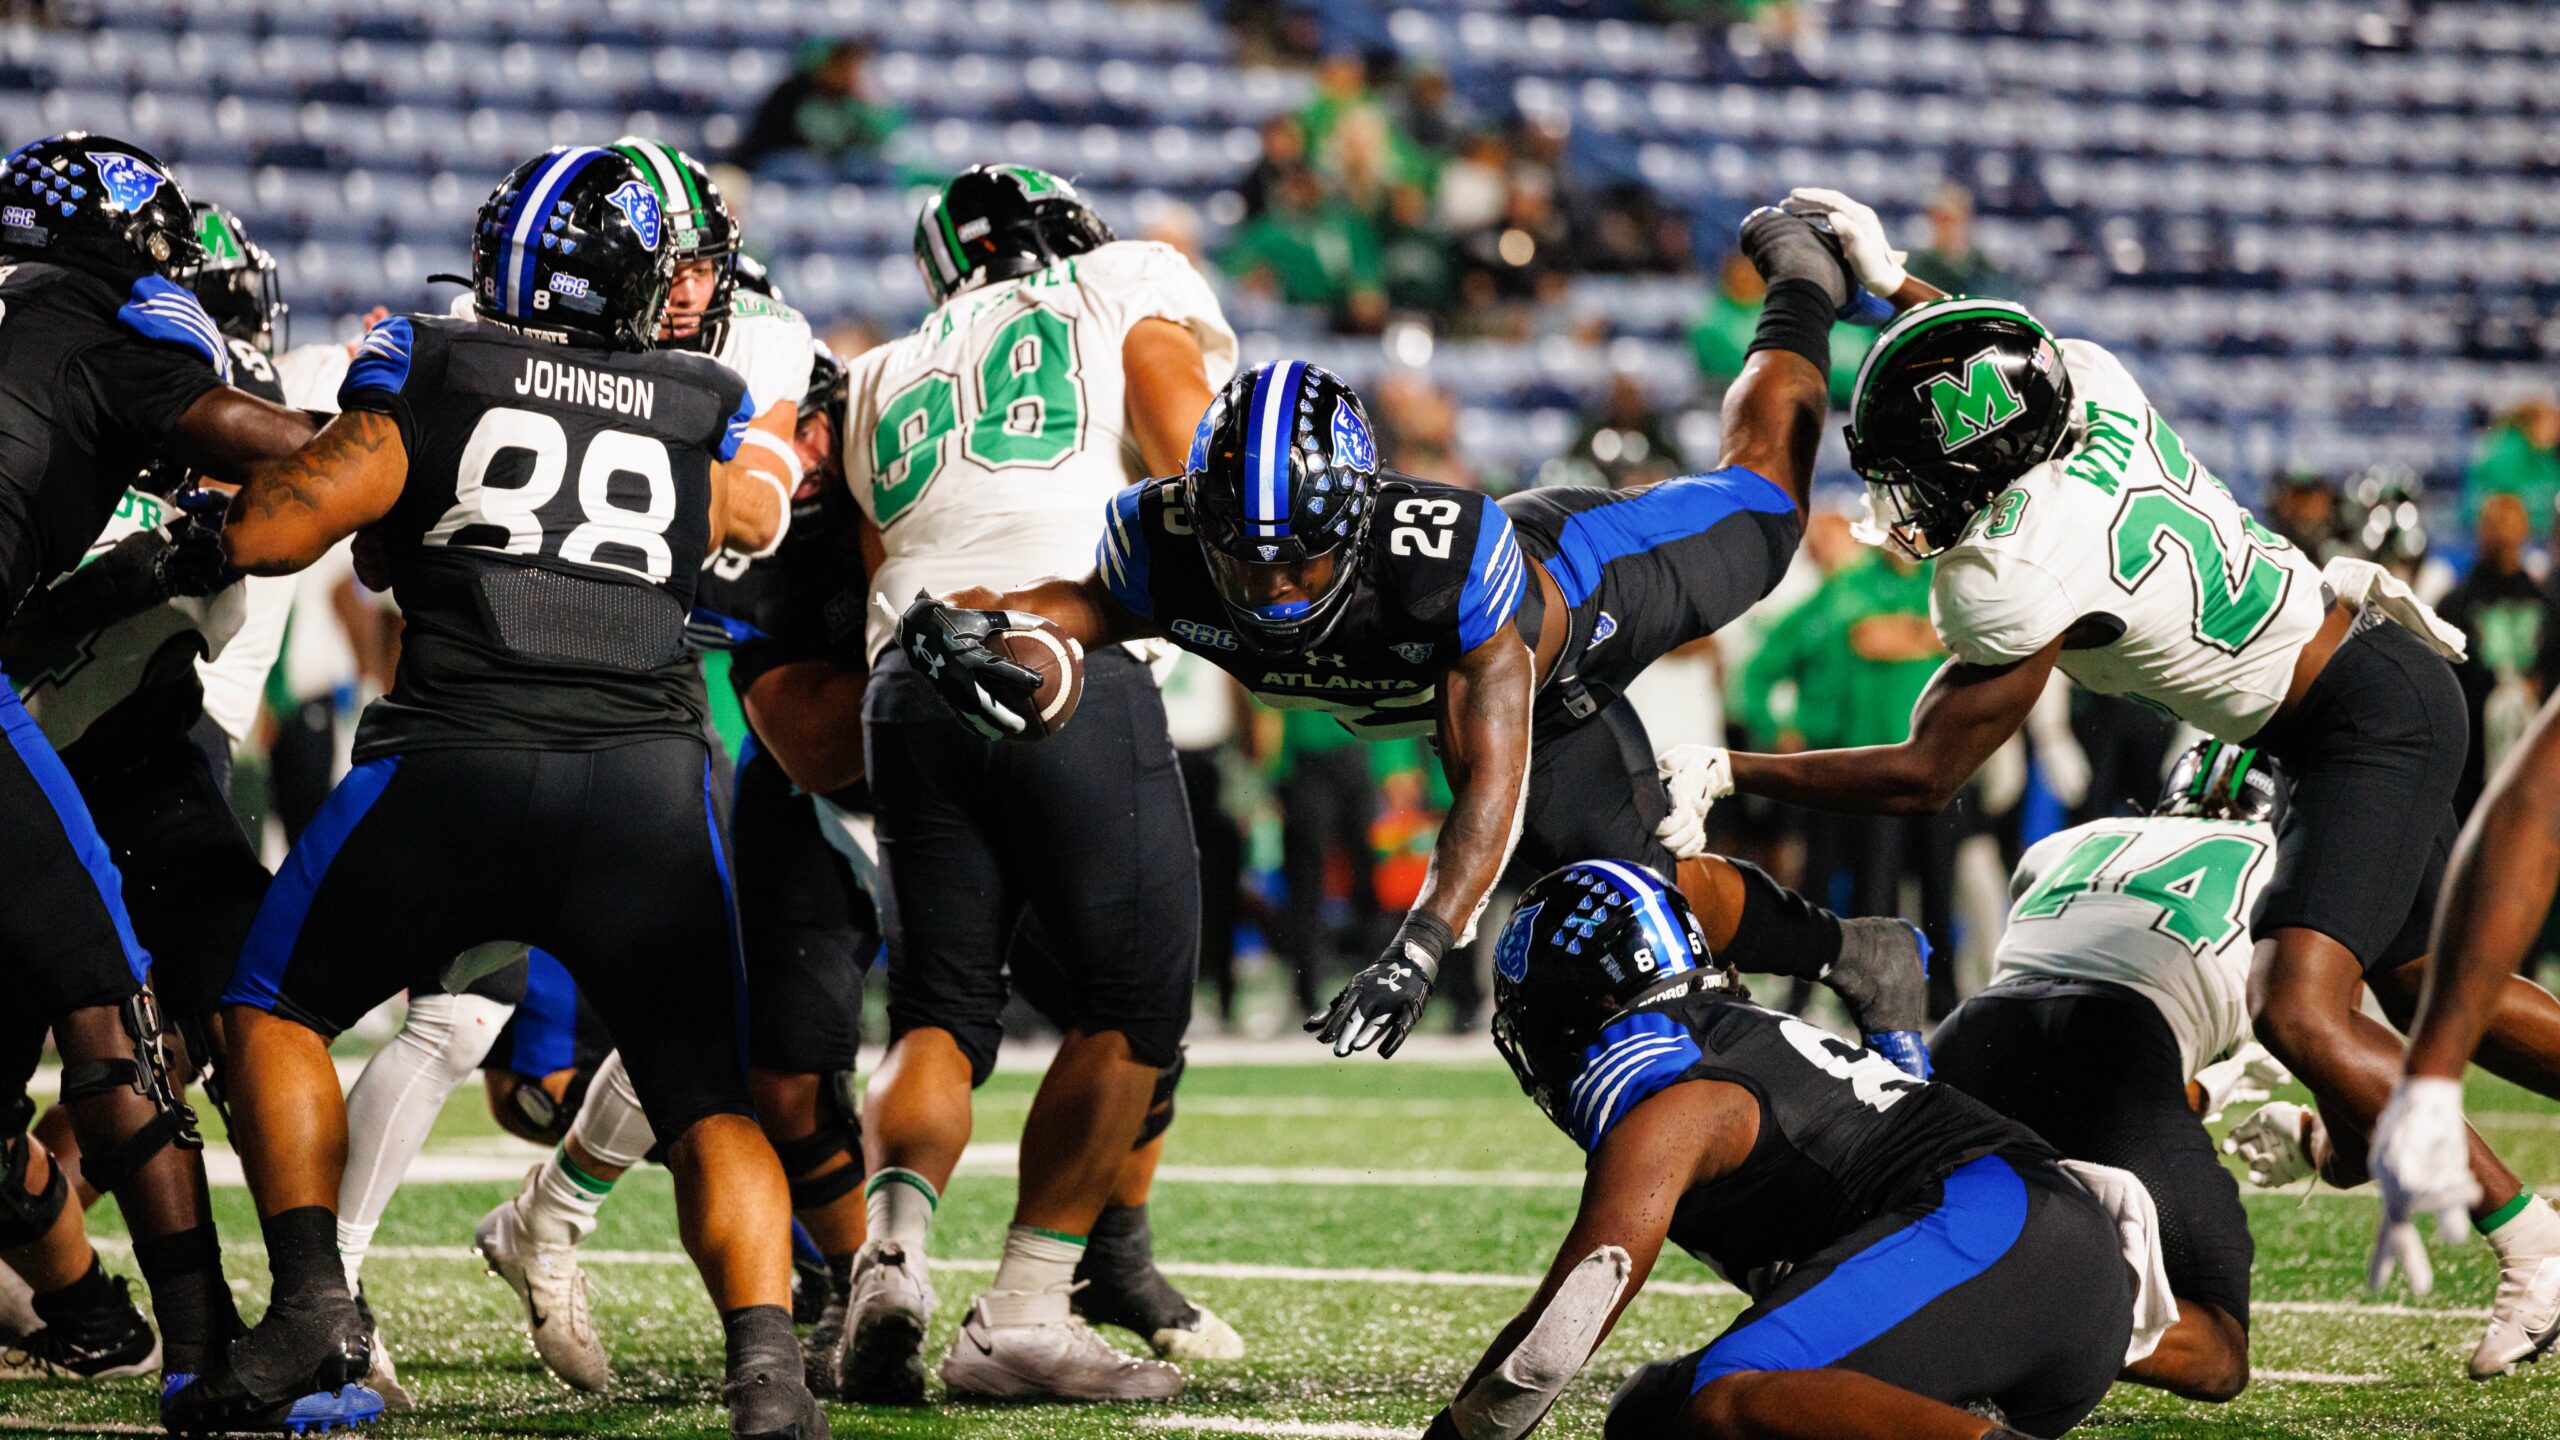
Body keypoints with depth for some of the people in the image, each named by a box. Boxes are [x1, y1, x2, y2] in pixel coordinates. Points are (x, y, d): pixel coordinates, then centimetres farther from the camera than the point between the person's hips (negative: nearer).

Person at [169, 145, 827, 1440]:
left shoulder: (429, 376, 8)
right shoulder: (702, 414, 15)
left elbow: (264, 533, 1)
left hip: (455, 763, -2)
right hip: (651, 777, 2)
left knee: (276, 1007, 20)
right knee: (709, 1101, 10)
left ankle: (311, 1297, 6)